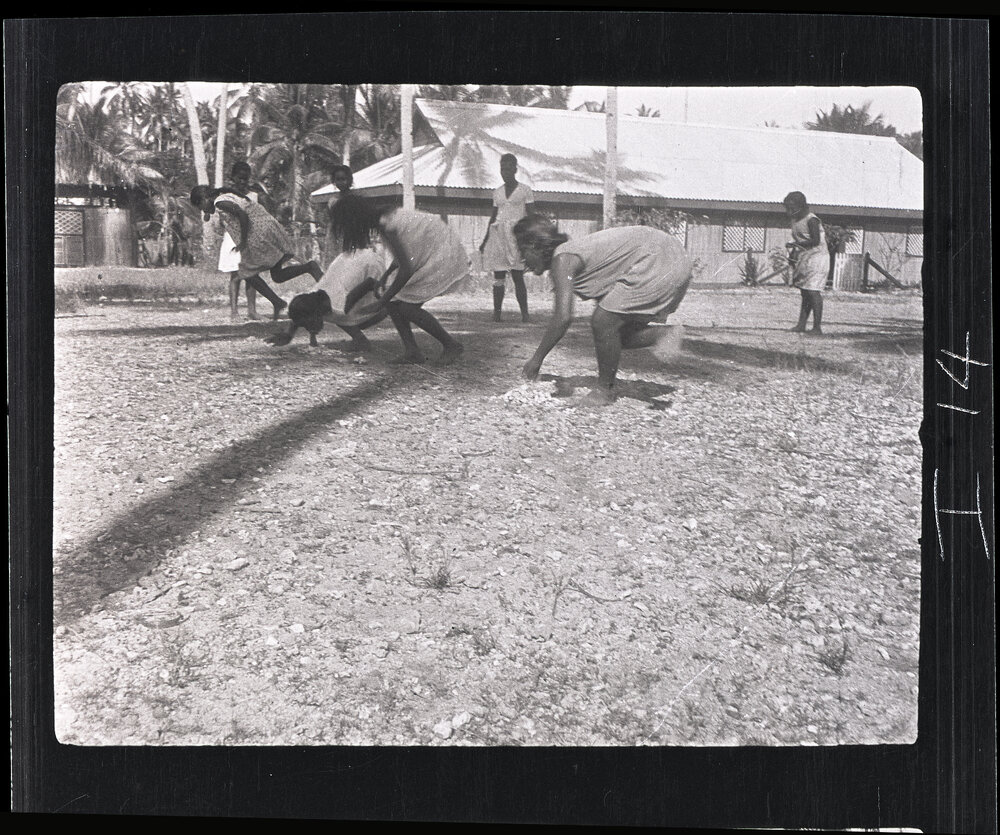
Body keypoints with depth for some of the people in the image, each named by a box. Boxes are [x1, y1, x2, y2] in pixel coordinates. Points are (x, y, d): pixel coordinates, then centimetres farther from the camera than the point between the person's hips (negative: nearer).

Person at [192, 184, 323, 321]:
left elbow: (243, 215, -21)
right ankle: (309, 266, -8)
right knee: (278, 276, 10)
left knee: (248, 273, 7)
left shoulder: (220, 202, -6)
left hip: (258, 235, -9)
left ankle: (278, 302, 3)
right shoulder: (229, 196, 22)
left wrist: (243, 242, -14)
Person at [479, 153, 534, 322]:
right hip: (498, 235, 4)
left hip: (516, 235, -4)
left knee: (517, 276, -7)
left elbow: (531, 216, 0)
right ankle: (496, 312, 1)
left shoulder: (525, 190, 3)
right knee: (498, 276, 0)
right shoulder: (497, 193, 15)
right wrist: (485, 240, 18)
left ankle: (524, 313, -4)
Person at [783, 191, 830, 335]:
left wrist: (795, 244, -22)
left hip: (816, 258, -9)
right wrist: (793, 252, 8)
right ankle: (801, 324, 11)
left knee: (813, 291, -14)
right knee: (805, 292, 9)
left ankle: (817, 326, -13)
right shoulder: (794, 220, 11)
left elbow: (815, 241, -23)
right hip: (802, 259, 9)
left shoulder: (811, 220, -16)